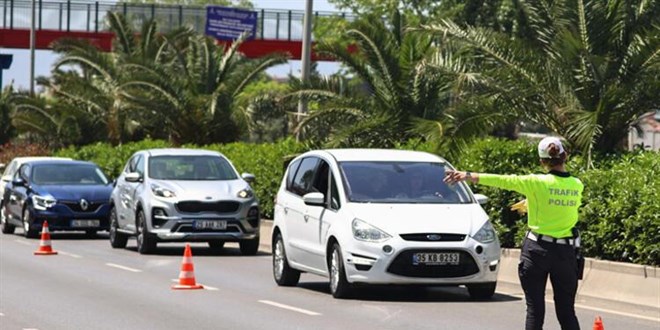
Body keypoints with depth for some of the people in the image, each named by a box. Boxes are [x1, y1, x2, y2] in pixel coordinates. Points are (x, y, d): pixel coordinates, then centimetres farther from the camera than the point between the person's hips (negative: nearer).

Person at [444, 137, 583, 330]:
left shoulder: (538, 183, -11)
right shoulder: (577, 186, -1)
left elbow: (502, 181, -10)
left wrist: (468, 176, -6)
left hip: (537, 249, -2)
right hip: (565, 253, 2)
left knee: (535, 309, 3)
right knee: (566, 310, 8)